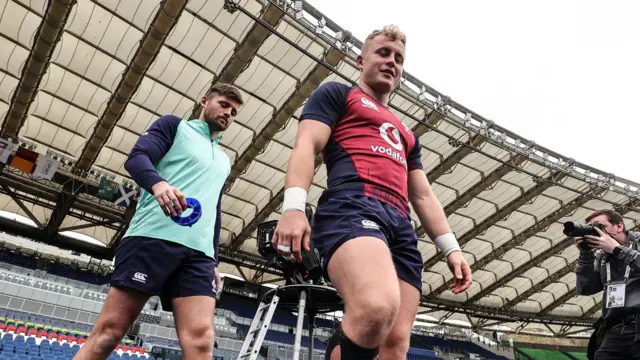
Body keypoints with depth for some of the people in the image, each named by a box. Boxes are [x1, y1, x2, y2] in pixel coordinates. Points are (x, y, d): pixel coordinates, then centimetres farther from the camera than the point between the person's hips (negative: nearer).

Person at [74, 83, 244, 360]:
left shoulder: (224, 161, 31)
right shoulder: (174, 126, 16)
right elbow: (136, 158, -2)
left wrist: (214, 261, 20)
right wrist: (158, 183, -25)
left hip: (199, 252, 4)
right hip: (152, 237, -4)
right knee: (108, 332, -5)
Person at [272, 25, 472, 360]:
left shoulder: (406, 134, 36)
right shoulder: (336, 93, 19)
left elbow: (423, 196, 30)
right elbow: (306, 146, 1)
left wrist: (451, 247, 16)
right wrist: (293, 207, -16)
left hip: (401, 227, 7)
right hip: (352, 208, -6)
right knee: (378, 307, -35)